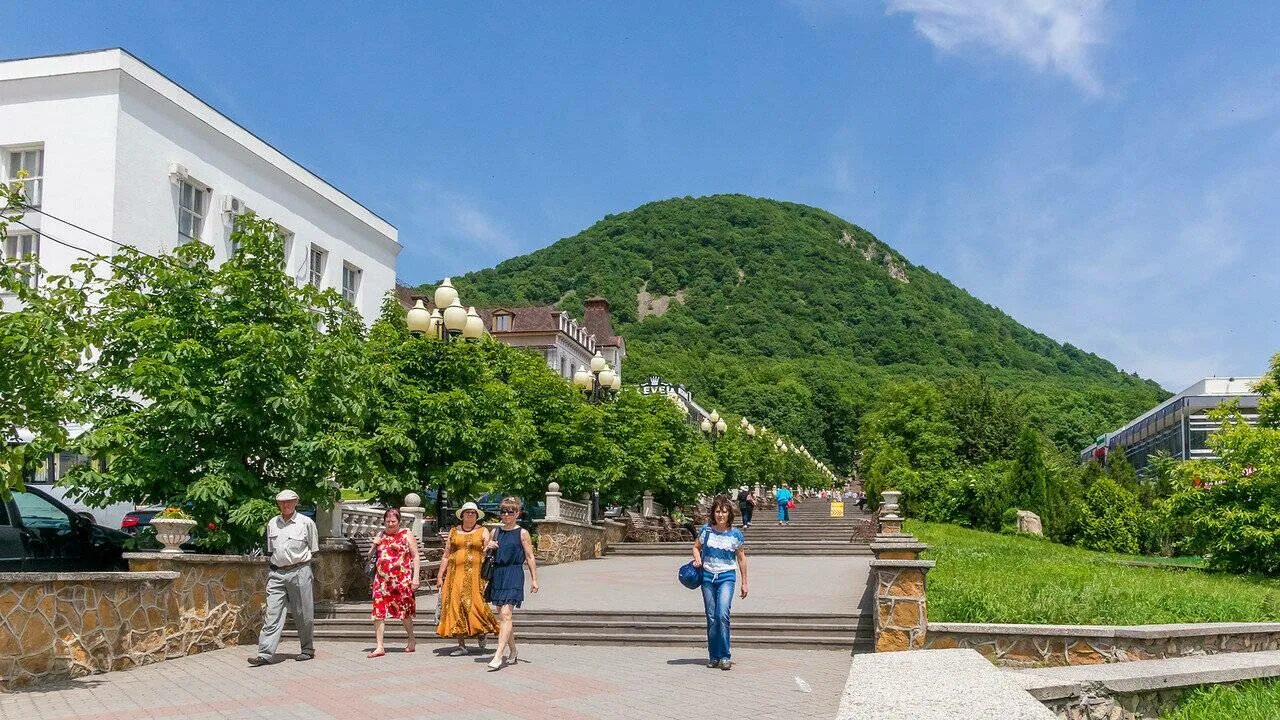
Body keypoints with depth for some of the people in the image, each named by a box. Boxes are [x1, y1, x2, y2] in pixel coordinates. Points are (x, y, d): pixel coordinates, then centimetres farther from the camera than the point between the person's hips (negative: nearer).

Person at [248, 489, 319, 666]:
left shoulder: (306, 522, 1)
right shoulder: (272, 524, 13)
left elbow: (314, 550, 8)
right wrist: (270, 568, 16)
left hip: (299, 572, -3)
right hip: (276, 574, 3)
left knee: (302, 614, 4)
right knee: (272, 614, -5)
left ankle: (308, 649, 17)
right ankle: (265, 653, -9)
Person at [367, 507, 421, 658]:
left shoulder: (407, 534, 2)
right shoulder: (381, 535, 14)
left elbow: (415, 557, 0)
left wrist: (416, 577, -9)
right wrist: (374, 545, 0)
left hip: (402, 579, -4)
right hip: (382, 578, 4)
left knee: (404, 611, 6)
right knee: (378, 611, -6)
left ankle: (412, 640, 27)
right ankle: (380, 647, -3)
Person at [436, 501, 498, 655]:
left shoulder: (483, 532, 8)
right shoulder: (454, 532, 15)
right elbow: (446, 555, 14)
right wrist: (440, 575, 9)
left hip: (475, 573, -3)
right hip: (455, 573, 3)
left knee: (475, 604, -12)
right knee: (456, 605, -3)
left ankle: (482, 633, 16)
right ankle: (461, 645, 3)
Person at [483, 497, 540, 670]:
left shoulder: (522, 533, -1)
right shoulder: (496, 532, 12)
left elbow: (530, 558, 0)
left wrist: (534, 579, -3)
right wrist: (488, 547, -3)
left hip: (514, 575, -6)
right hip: (497, 574, 6)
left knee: (506, 614, -15)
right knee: (501, 615, 11)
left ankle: (498, 656, -21)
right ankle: (512, 653, 26)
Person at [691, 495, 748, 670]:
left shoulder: (735, 534, -2)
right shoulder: (706, 530, 1)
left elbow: (741, 558, 7)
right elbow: (696, 546, 17)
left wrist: (744, 583, 9)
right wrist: (697, 559, -5)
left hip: (727, 576, -2)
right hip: (708, 576, 2)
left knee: (722, 615, -18)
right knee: (711, 618, 6)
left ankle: (725, 656, -11)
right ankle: (713, 657, 16)